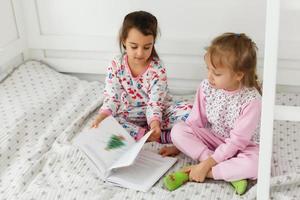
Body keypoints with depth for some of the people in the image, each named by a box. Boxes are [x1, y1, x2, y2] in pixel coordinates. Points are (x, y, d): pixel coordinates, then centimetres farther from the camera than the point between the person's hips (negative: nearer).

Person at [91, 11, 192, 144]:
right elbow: (112, 98, -13)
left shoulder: (157, 69, -17)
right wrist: (102, 115, -34)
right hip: (130, 116, 2)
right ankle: (163, 136, -27)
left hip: (157, 114, -1)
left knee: (189, 111, -25)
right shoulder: (116, 66, -12)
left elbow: (155, 103, -20)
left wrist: (154, 122, -41)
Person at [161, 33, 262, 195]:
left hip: (242, 147, -4)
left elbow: (237, 141, -25)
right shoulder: (206, 87, -12)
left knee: (256, 164, -37)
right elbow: (195, 121, -1)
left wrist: (206, 165, -27)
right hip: (212, 139, 5)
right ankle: (230, 171, -23)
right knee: (177, 130, -19)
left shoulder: (251, 100, -26)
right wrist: (179, 146, 0)